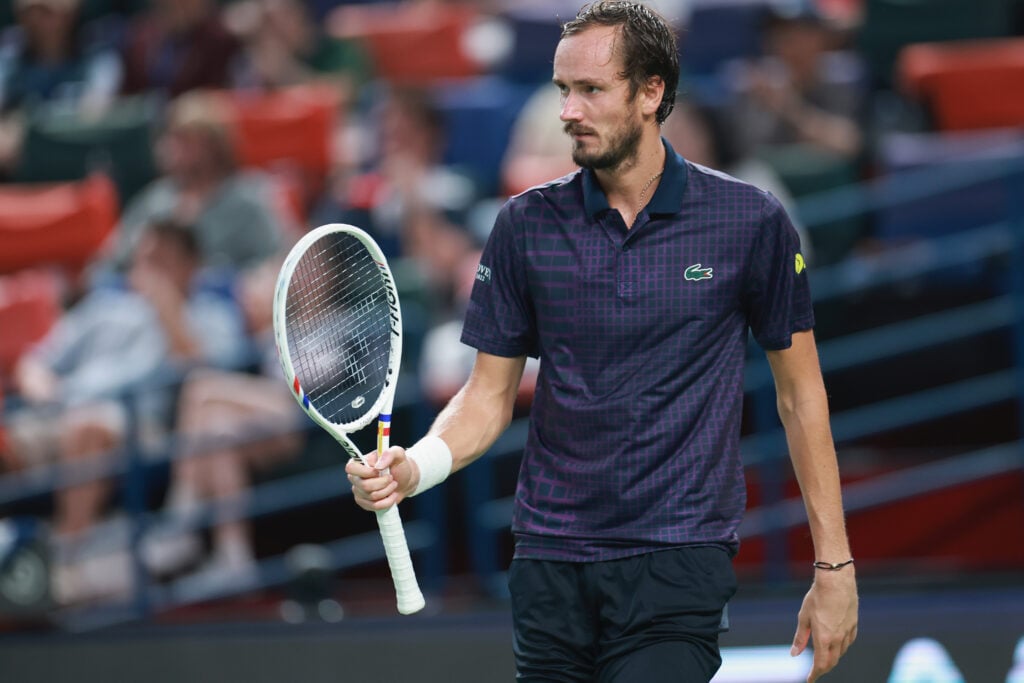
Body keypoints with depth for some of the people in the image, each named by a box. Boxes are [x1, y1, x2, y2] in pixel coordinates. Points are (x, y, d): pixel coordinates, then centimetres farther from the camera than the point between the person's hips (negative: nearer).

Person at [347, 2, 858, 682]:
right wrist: (413, 467, -11)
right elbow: (491, 393, 10)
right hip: (549, 561, 3)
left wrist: (834, 565, 3)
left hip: (677, 557, -3)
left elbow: (800, 391, 5)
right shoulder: (527, 224, 5)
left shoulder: (750, 223, -2)